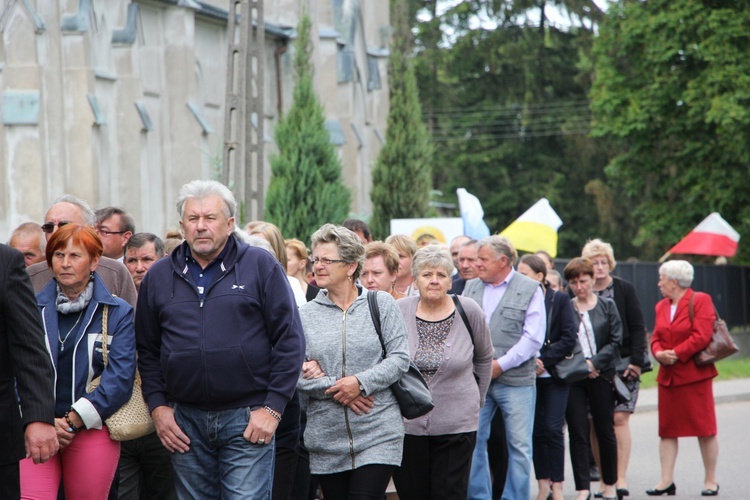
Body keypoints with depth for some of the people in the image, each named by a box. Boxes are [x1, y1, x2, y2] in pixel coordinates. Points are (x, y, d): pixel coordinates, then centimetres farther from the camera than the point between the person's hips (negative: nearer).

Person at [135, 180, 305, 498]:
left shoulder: (261, 266, 0)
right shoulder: (159, 276, 10)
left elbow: (290, 340, -2)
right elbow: (147, 349, 15)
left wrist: (272, 408, -7)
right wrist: (157, 406, 4)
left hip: (248, 420, -3)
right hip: (184, 421, 4)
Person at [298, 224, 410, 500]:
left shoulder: (381, 304, 3)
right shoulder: (305, 314, 7)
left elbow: (400, 359, -2)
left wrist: (361, 383, -15)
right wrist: (335, 388, -13)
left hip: (378, 435, -3)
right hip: (326, 439, 3)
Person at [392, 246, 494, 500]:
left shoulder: (469, 312, -2)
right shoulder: (398, 312, -2)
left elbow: (484, 358, 15)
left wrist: (477, 400, 18)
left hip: (457, 425, -1)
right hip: (406, 424, 1)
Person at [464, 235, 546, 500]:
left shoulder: (530, 289, 0)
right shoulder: (470, 288, 13)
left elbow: (533, 337, -6)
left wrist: (501, 364, -11)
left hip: (515, 379, -4)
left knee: (519, 446, 1)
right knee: (472, 442, 2)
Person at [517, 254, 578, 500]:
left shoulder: (560, 300, -3)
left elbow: (569, 338, -6)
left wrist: (543, 359, -13)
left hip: (554, 375, -2)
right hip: (528, 376, 2)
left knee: (553, 429, -7)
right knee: (536, 430, 4)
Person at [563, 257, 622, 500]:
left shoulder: (607, 306, 6)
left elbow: (615, 341, 1)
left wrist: (594, 362, -10)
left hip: (601, 375, 0)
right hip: (572, 378, 0)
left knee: (605, 432, 7)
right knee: (578, 433, -3)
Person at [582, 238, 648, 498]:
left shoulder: (624, 289, 3)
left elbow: (637, 328, 2)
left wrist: (637, 361, -6)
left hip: (622, 364, -1)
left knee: (619, 418, -10)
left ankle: (621, 478, -8)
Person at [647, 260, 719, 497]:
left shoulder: (700, 301, -6)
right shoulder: (661, 306, 15)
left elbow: (701, 336, -16)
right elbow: (656, 338, 12)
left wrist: (676, 354, -17)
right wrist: (659, 353, -10)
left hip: (695, 374, -6)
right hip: (668, 376, 6)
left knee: (705, 429, 0)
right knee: (667, 430, 3)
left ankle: (710, 481, 7)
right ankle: (667, 481, 6)